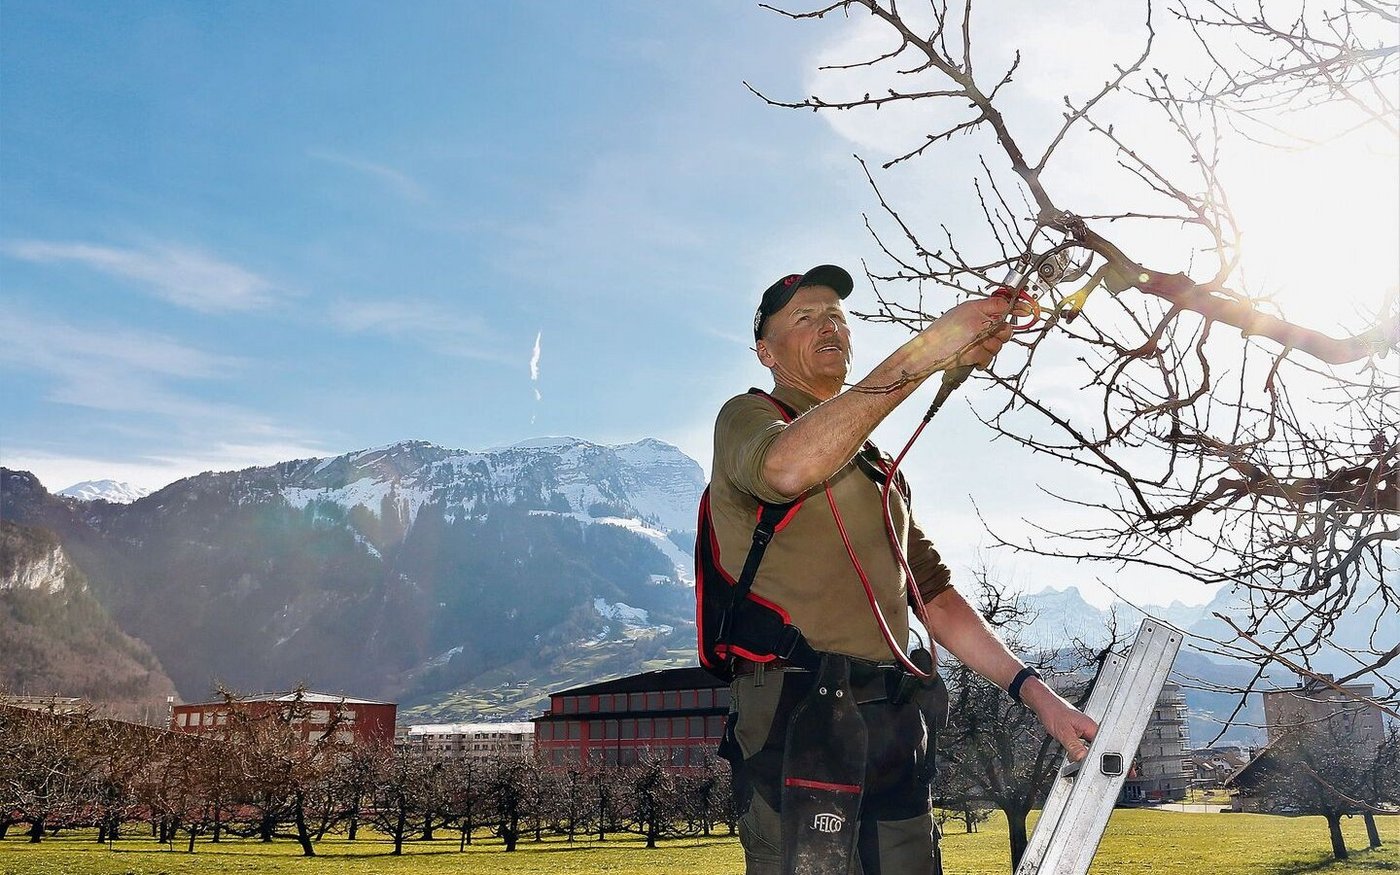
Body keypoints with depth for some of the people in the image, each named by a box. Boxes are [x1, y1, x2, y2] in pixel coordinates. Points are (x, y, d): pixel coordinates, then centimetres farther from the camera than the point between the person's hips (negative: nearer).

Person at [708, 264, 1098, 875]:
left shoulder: (878, 468, 26)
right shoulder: (746, 417, 4)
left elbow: (936, 599, 22)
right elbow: (788, 468, -23)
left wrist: (1034, 691, 10)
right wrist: (922, 354, -24)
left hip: (895, 731, 7)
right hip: (795, 716, -6)